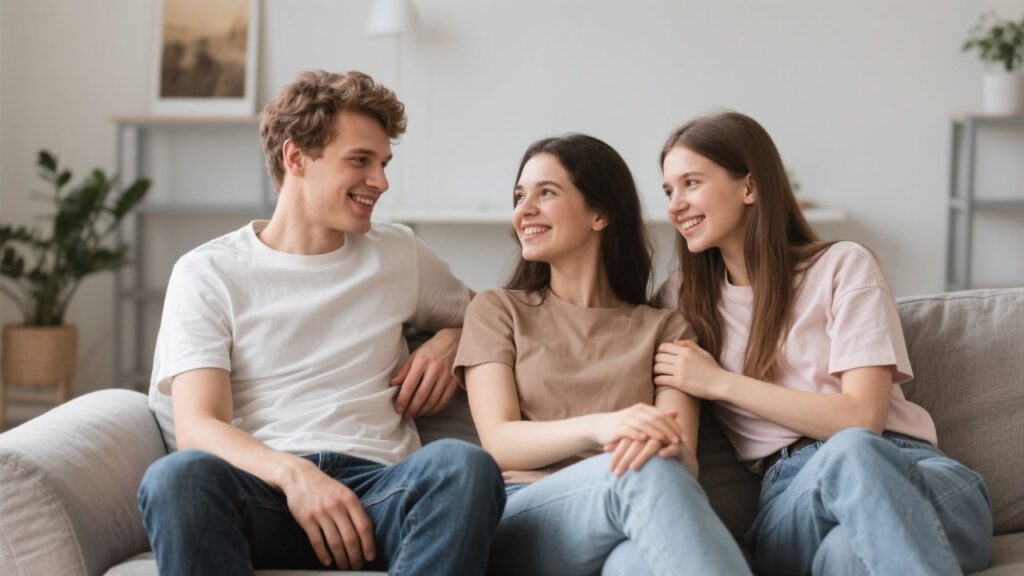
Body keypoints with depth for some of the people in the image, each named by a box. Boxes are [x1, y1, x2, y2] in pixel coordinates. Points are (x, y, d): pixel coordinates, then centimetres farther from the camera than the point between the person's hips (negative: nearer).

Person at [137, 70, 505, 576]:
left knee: (463, 464, -33)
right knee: (178, 476, -36)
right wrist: (292, 472, -23)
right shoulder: (207, 273, 10)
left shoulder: (399, 255, 21)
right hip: (267, 489, -2)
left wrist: (449, 340, 12)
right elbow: (196, 426, -2)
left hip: (379, 487, 2)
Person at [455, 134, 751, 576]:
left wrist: (660, 443, -24)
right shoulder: (497, 311, 18)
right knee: (646, 474, -35)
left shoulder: (664, 329, 19)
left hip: (636, 525, 0)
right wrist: (598, 427, -20)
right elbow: (498, 442, 1)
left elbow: (684, 462, 4)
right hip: (520, 519, 0)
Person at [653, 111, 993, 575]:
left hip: (912, 474, -1)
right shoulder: (682, 298, 17)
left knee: (851, 453, -40)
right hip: (794, 494, 1)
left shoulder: (842, 265, 5)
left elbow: (862, 416, -6)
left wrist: (721, 383, -4)